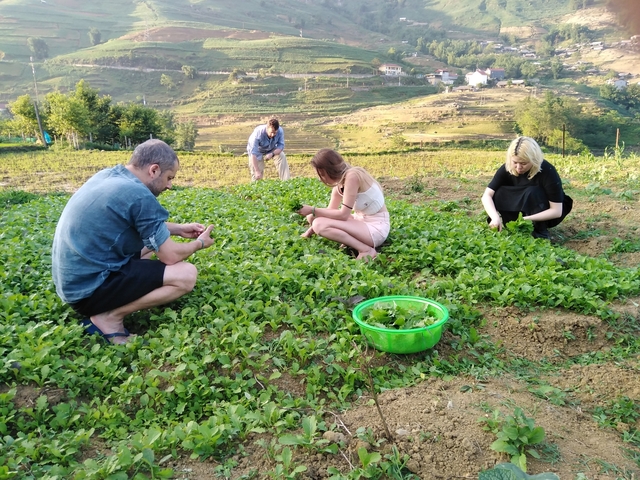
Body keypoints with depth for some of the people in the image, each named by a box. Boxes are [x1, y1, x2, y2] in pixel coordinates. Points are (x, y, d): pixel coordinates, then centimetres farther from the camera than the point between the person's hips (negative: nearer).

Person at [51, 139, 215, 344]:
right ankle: (109, 317, -7)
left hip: (74, 279, 10)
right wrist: (199, 243, 6)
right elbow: (170, 256, -13)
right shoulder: (139, 196, -21)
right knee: (187, 274, -15)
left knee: (153, 241, 25)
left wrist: (178, 229, 21)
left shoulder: (109, 175, 6)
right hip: (89, 288, -10)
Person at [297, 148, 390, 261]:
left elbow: (343, 214, -23)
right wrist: (309, 231, 10)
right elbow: (331, 211, 13)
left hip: (376, 227, -10)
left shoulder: (352, 176, -22)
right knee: (313, 218, 8)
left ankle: (366, 250, -18)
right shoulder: (340, 183, 5)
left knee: (319, 225, -24)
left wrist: (313, 210, -16)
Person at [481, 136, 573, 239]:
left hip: (548, 214, -3)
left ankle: (541, 231, -16)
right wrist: (495, 217, -42)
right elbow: (487, 195, -24)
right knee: (498, 193, -23)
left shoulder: (547, 171, -29)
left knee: (532, 192, -33)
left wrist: (526, 219, -40)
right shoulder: (507, 168, -19)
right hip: (524, 211, 3)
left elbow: (557, 211, -29)